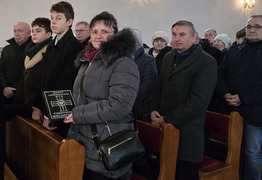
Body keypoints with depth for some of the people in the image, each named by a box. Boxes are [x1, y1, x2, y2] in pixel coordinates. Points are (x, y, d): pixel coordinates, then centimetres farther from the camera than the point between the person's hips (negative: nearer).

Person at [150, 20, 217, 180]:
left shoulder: (207, 62, -11)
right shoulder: (169, 57, 13)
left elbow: (198, 102, -17)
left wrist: (167, 119, -15)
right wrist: (154, 110, 2)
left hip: (186, 133, -6)